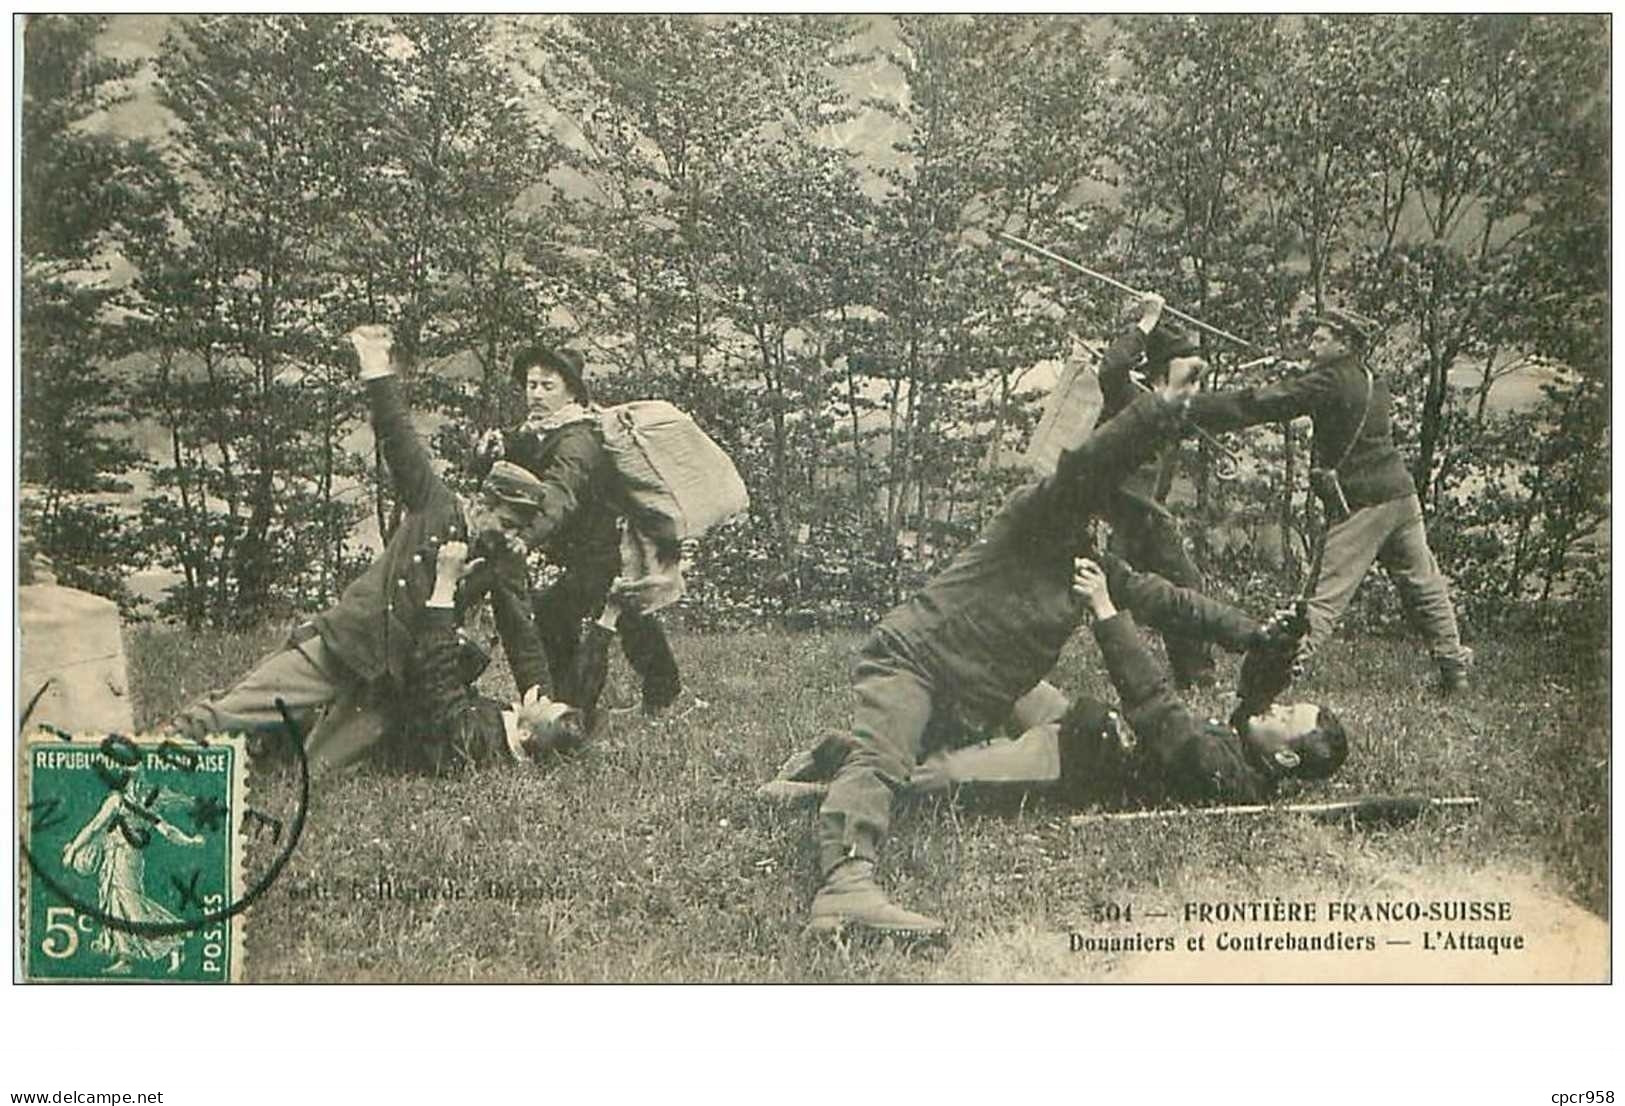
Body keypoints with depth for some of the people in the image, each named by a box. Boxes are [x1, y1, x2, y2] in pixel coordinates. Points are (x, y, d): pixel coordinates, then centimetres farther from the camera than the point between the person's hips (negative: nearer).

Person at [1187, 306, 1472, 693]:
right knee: (1424, 586, 16)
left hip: (1359, 504, -7)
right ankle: (1454, 668, 25)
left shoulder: (1331, 382, -11)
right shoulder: (1372, 382, 13)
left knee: (1328, 595, -9)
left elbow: (1263, 404, -14)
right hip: (1401, 495, 7)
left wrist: (1191, 410, -14)